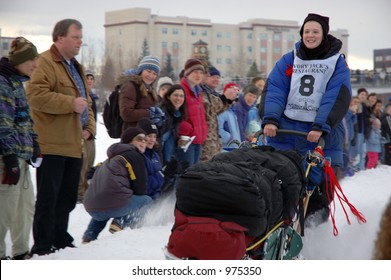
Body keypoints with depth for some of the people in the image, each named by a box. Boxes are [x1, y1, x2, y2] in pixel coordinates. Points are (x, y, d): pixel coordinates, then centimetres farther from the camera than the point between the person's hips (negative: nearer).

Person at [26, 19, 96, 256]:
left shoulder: (76, 67, 21)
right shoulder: (45, 63, -9)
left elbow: (87, 102, 26)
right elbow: (36, 95, -23)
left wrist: (89, 127, 9)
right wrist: (71, 104, -21)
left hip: (74, 146, 9)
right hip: (52, 146, -9)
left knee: (67, 198, 15)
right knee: (48, 198, -4)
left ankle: (60, 239, 26)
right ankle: (42, 246, 2)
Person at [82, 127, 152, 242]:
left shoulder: (112, 158, 31)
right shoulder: (135, 156, 8)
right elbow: (140, 188, 5)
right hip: (114, 206, -8)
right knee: (147, 200, 14)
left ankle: (90, 235, 18)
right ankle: (120, 223, -7)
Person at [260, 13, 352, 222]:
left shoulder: (337, 63, 2)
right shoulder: (289, 60, 8)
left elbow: (336, 97, -10)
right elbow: (274, 90, -2)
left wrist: (321, 127, -22)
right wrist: (269, 119, -18)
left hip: (323, 134, -1)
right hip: (286, 129, 2)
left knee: (320, 185, 0)